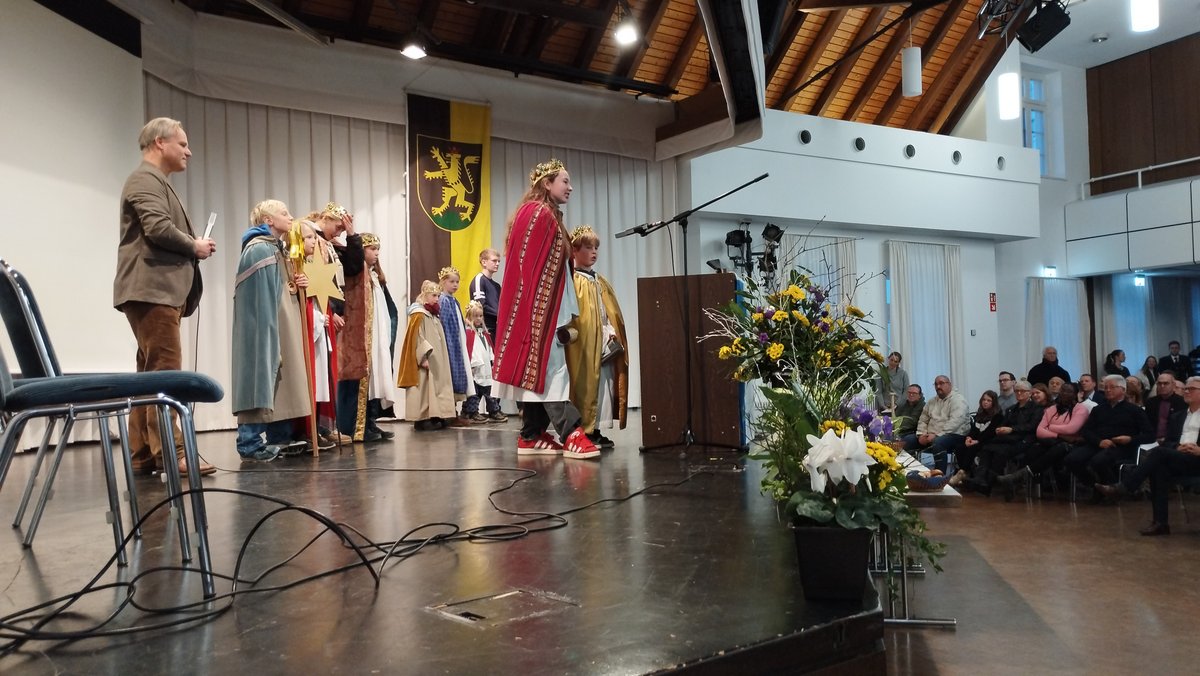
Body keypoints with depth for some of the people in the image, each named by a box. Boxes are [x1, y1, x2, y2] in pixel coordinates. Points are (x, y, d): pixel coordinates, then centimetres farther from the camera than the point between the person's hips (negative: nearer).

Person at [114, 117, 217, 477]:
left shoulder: (156, 182, 26)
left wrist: (192, 246, 8)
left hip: (160, 290, 11)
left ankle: (143, 454, 13)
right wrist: (195, 246, -6)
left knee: (151, 372, 9)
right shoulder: (146, 179, -6)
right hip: (152, 289, -11)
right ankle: (170, 453, -13)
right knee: (165, 370, -13)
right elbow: (159, 228, -20)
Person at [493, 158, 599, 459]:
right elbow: (538, 267, -16)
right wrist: (551, 312, -19)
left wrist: (562, 311, 15)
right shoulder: (539, 213, -9)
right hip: (539, 307, -10)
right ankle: (572, 434, -16)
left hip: (540, 308, 10)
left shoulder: (546, 215, 21)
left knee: (537, 370, 8)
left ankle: (531, 437, 10)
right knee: (551, 367, -13)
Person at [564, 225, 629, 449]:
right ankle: (583, 431, 2)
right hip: (584, 346, -8)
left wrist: (612, 333, 4)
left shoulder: (601, 282, 18)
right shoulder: (572, 281, -8)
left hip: (605, 346, 8)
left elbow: (612, 313, 18)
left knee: (603, 385, 8)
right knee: (585, 385, -5)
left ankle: (594, 430, 14)